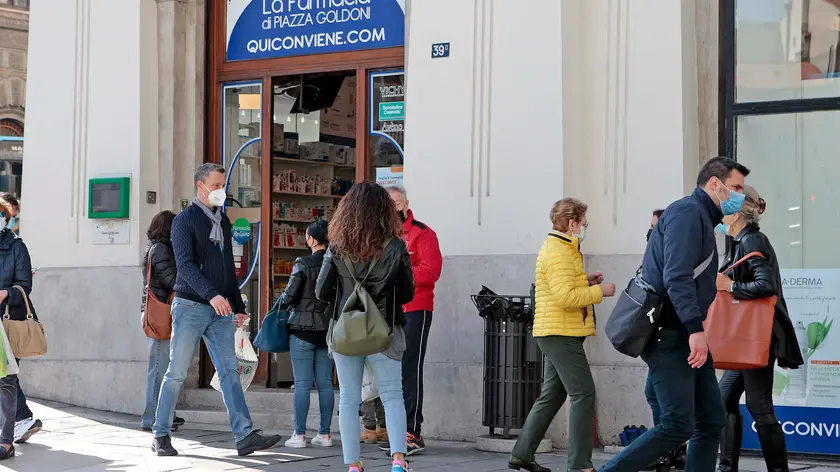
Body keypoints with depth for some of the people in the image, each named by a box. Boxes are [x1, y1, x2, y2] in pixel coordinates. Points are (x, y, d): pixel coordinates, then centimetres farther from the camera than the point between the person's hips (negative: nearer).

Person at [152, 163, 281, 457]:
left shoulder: (223, 220, 15)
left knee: (229, 371, -2)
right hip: (191, 305, -6)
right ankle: (161, 436, 9)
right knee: (177, 373, -1)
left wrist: (238, 306, 16)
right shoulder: (185, 220, -6)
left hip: (220, 309, 6)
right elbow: (185, 264, -18)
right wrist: (212, 295, -30)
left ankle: (245, 436, -8)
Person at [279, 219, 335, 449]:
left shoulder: (303, 264, -10)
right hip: (329, 329, 4)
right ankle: (325, 434, 9)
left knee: (302, 384, -1)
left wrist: (282, 303, 12)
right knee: (325, 383, 7)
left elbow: (290, 295, -9)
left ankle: (299, 434, -1)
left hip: (303, 329, -4)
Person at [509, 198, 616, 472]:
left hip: (557, 333, 11)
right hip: (561, 333, -11)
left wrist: (585, 281, 14)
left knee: (552, 395, 14)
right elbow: (565, 297, -25)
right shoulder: (558, 253, -16)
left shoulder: (559, 248, 18)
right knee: (583, 393, -10)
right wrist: (599, 291, -15)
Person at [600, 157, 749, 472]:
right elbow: (677, 276, -21)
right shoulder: (688, 211, -10)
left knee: (711, 422, 6)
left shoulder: (702, 219, 22)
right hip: (669, 336, -11)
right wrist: (696, 328, -28)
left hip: (686, 338, 11)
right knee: (678, 425, -15)